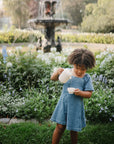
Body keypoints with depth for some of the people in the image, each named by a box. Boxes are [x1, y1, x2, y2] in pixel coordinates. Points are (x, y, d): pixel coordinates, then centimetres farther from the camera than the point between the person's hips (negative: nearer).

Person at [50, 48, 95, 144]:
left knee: (73, 130, 11)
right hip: (64, 104, 0)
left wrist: (80, 93, -24)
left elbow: (89, 94, -4)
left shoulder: (86, 78, -4)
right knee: (60, 127, 2)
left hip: (76, 107, 0)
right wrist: (57, 72, -19)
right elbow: (53, 78, 2)